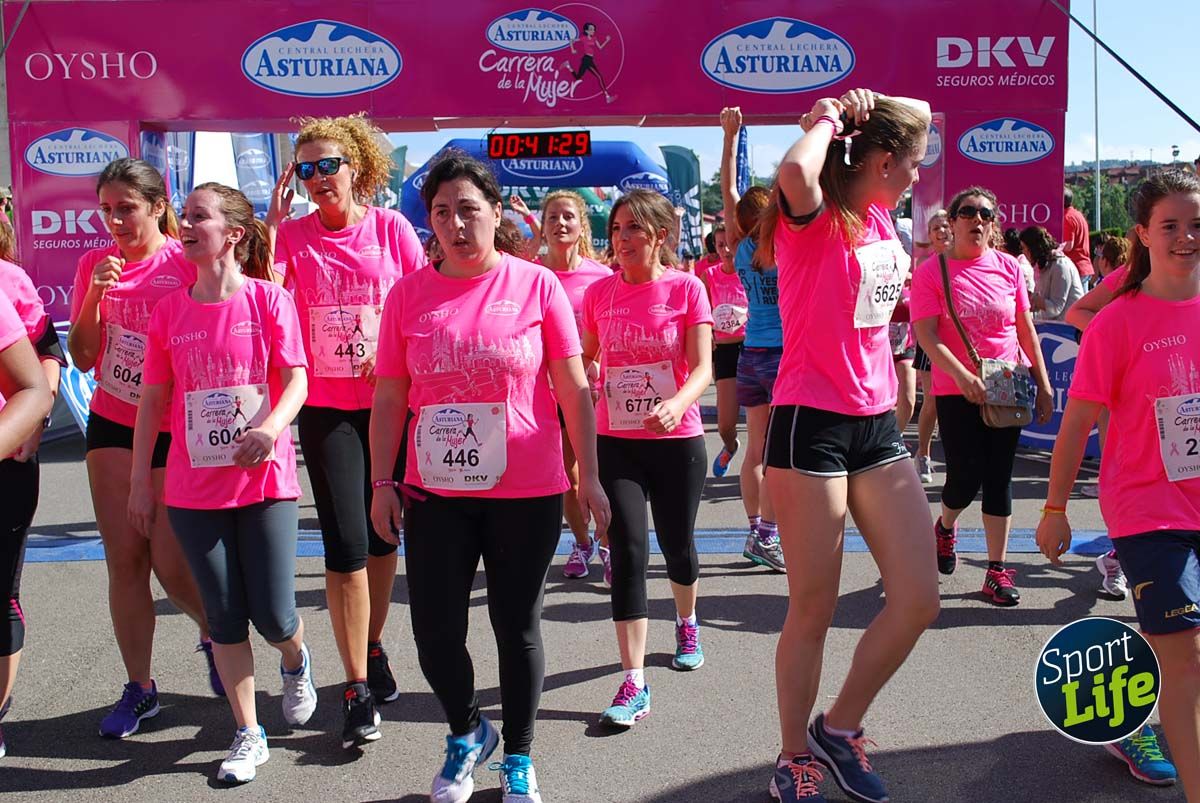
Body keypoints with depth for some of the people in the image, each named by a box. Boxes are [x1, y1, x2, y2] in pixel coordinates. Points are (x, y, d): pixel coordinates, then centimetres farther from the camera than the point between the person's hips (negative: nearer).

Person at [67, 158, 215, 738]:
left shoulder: (188, 264, -10)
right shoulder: (95, 264, 4)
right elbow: (82, 359, 3)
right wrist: (95, 295, -10)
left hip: (176, 432, -4)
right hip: (112, 426, 4)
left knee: (172, 565, -5)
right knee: (123, 560, 4)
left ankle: (214, 633, 28)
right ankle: (139, 689, 17)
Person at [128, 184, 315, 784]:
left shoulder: (269, 298, -4)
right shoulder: (169, 310, 4)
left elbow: (296, 379, -10)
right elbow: (153, 399, 8)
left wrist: (271, 427, -30)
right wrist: (140, 481, 7)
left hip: (265, 481, -3)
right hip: (194, 487, 3)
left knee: (273, 616, -1)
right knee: (225, 616, 8)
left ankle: (295, 661, 35)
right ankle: (248, 734, 23)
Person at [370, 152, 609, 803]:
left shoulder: (536, 285, -4)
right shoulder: (408, 294, 2)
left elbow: (574, 389, 0)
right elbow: (389, 399, 6)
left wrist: (589, 476, -1)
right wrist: (382, 484, 2)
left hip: (527, 493, -1)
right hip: (436, 493, 2)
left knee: (518, 630, 11)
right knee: (435, 632, 5)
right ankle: (466, 733, 35)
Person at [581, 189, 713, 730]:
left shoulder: (686, 288, -7)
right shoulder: (599, 293, 3)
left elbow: (702, 367, -12)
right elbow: (586, 359, 16)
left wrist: (676, 405, -31)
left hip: (677, 441, -1)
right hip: (615, 441, 2)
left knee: (677, 547, 14)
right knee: (628, 554, -7)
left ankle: (687, 624, 47)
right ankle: (634, 685, -4)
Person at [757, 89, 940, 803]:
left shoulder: (881, 215, 12)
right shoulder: (814, 216, -10)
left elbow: (919, 113, 29)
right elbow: (796, 171, -37)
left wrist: (873, 106, 7)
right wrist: (828, 120, -16)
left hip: (878, 426, 8)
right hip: (812, 426, -8)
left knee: (919, 599, 5)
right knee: (814, 610, 3)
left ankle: (841, 725, 25)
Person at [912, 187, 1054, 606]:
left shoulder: (1008, 266, 5)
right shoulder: (931, 270, -5)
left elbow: (1026, 329, 11)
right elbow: (926, 335, -11)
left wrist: (1043, 384, 9)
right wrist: (963, 376, -23)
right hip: (956, 391, -3)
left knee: (999, 477, 4)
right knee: (966, 476, -4)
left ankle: (997, 570, 11)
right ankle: (945, 526, 31)